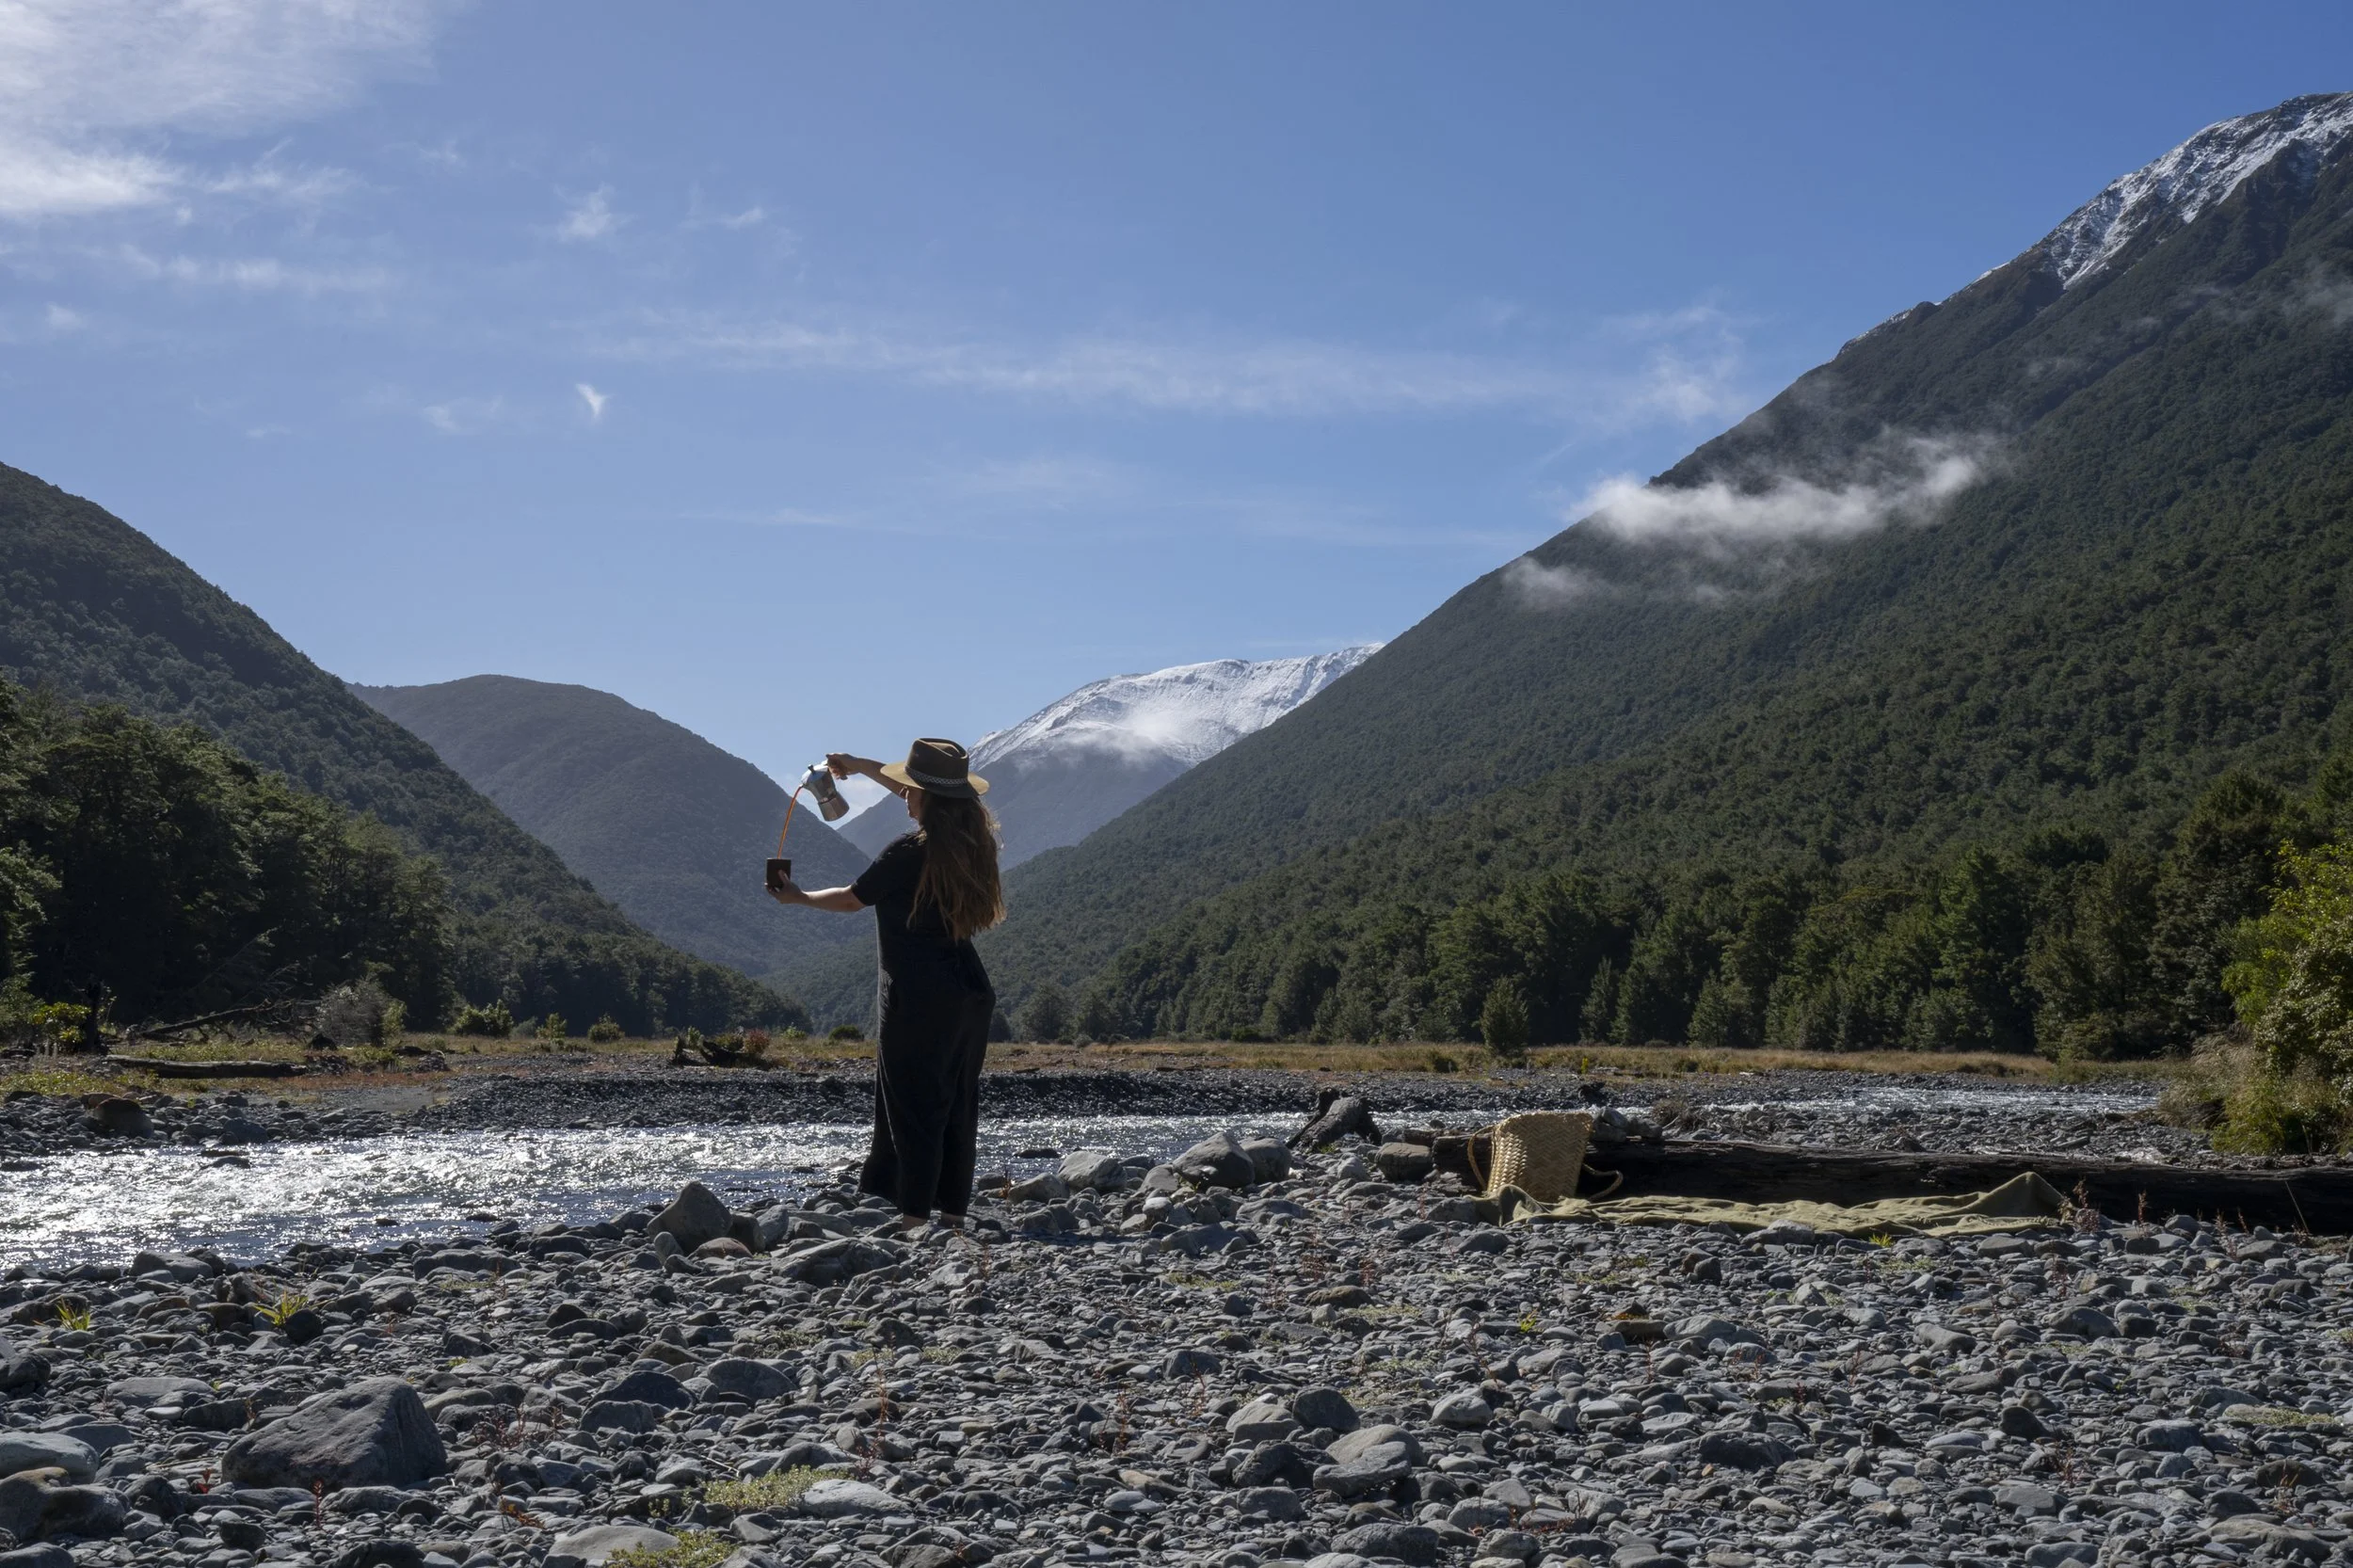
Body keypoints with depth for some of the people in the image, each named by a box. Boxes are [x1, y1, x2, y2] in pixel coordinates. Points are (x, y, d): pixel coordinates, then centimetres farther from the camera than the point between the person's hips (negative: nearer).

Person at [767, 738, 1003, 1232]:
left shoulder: (910, 853, -16)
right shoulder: (970, 839, 5)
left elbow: (851, 900, -2)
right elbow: (933, 799, 25)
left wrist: (798, 897, 17)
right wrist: (861, 766, 33)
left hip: (919, 997, -8)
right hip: (970, 992, 8)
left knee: (912, 1106, -3)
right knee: (958, 1106, 11)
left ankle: (913, 1218, -3)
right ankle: (953, 1214, 16)